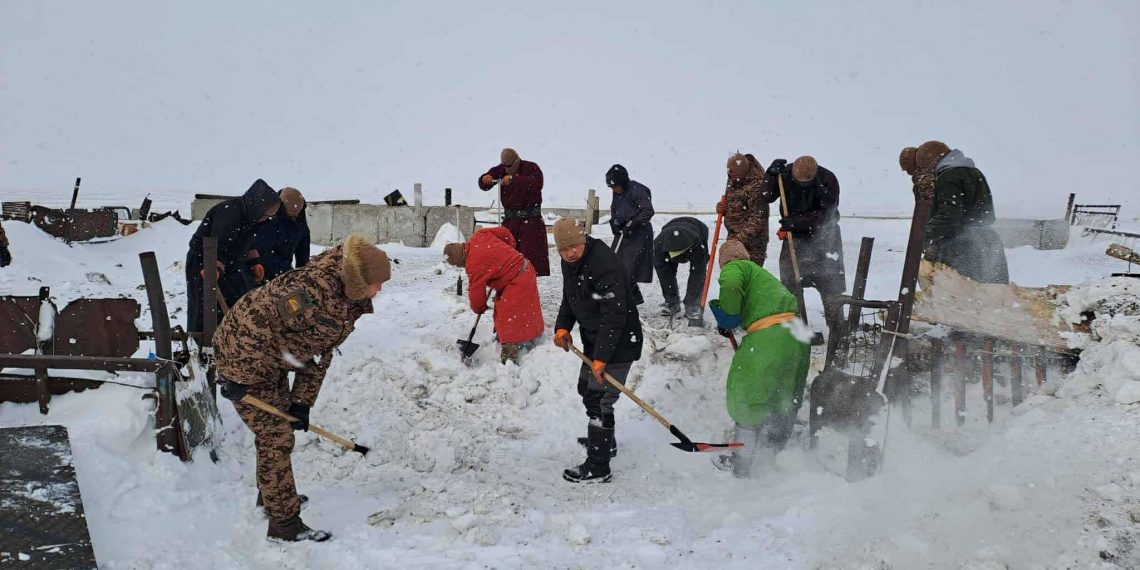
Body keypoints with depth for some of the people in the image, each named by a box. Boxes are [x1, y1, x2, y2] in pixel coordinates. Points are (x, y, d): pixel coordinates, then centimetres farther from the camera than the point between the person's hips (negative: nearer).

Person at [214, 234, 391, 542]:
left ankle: (273, 495, 45)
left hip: (274, 364, 9)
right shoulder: (315, 288, -32)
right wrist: (238, 377, -27)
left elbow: (320, 353, 4)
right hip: (243, 355, -9)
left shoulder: (349, 302, -1)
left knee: (279, 430, 23)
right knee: (275, 437, -6)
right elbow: (260, 323, -32)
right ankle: (285, 524, 4)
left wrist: (302, 402, 0)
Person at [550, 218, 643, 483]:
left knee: (599, 401, -9)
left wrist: (601, 357, -31)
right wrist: (562, 327, 0)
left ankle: (597, 468, 2)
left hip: (618, 343, -10)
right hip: (593, 339, 10)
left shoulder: (604, 265, -29)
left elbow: (614, 316, -31)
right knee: (586, 389, 25)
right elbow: (569, 298, 16)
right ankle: (605, 442, 48)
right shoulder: (570, 262, 1)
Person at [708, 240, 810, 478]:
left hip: (769, 335, -8)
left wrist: (726, 319, -2)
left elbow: (731, 285, -17)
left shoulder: (734, 267, 8)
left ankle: (741, 463, 8)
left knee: (746, 398, 3)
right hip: (798, 336, 8)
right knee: (785, 403, 21)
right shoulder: (763, 273, 32)